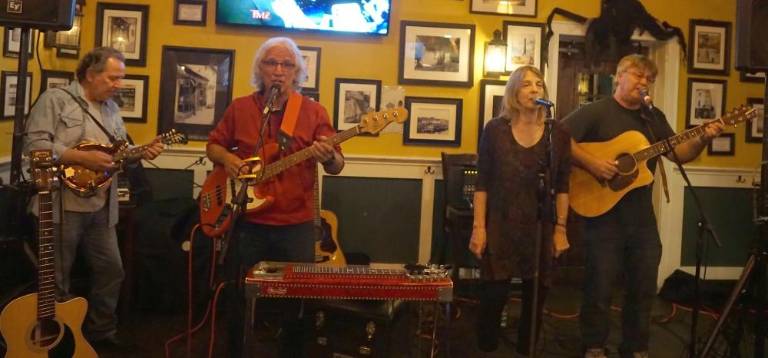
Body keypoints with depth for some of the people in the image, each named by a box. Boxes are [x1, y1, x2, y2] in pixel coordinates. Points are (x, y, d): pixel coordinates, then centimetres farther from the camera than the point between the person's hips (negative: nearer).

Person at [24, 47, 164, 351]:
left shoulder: (112, 108, 15)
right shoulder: (55, 100, -8)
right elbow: (34, 144, -18)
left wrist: (142, 152, -3)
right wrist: (83, 158, -23)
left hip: (101, 208, 7)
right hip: (62, 206, -7)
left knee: (111, 270, 12)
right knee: (56, 281, 5)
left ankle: (101, 332, 29)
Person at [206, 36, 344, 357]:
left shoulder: (314, 111, 0)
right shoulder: (239, 108, 6)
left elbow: (337, 167, -3)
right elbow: (213, 145, 14)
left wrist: (329, 157, -26)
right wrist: (226, 158, -8)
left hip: (296, 225, -1)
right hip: (247, 222, 1)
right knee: (240, 299, 12)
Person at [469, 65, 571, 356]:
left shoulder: (558, 133, 2)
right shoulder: (495, 129, -2)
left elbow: (562, 187, 5)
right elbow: (482, 183, -2)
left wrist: (561, 229, 1)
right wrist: (478, 227, -7)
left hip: (542, 228, 2)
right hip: (500, 227, -2)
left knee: (535, 297, 9)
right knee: (494, 295, 0)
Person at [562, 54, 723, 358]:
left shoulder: (654, 117, 12)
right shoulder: (596, 112, -7)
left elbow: (679, 154, 9)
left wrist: (703, 139, -9)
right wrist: (590, 163, -24)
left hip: (642, 215, 6)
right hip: (604, 213, -6)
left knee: (644, 286, 12)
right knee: (600, 286, 3)